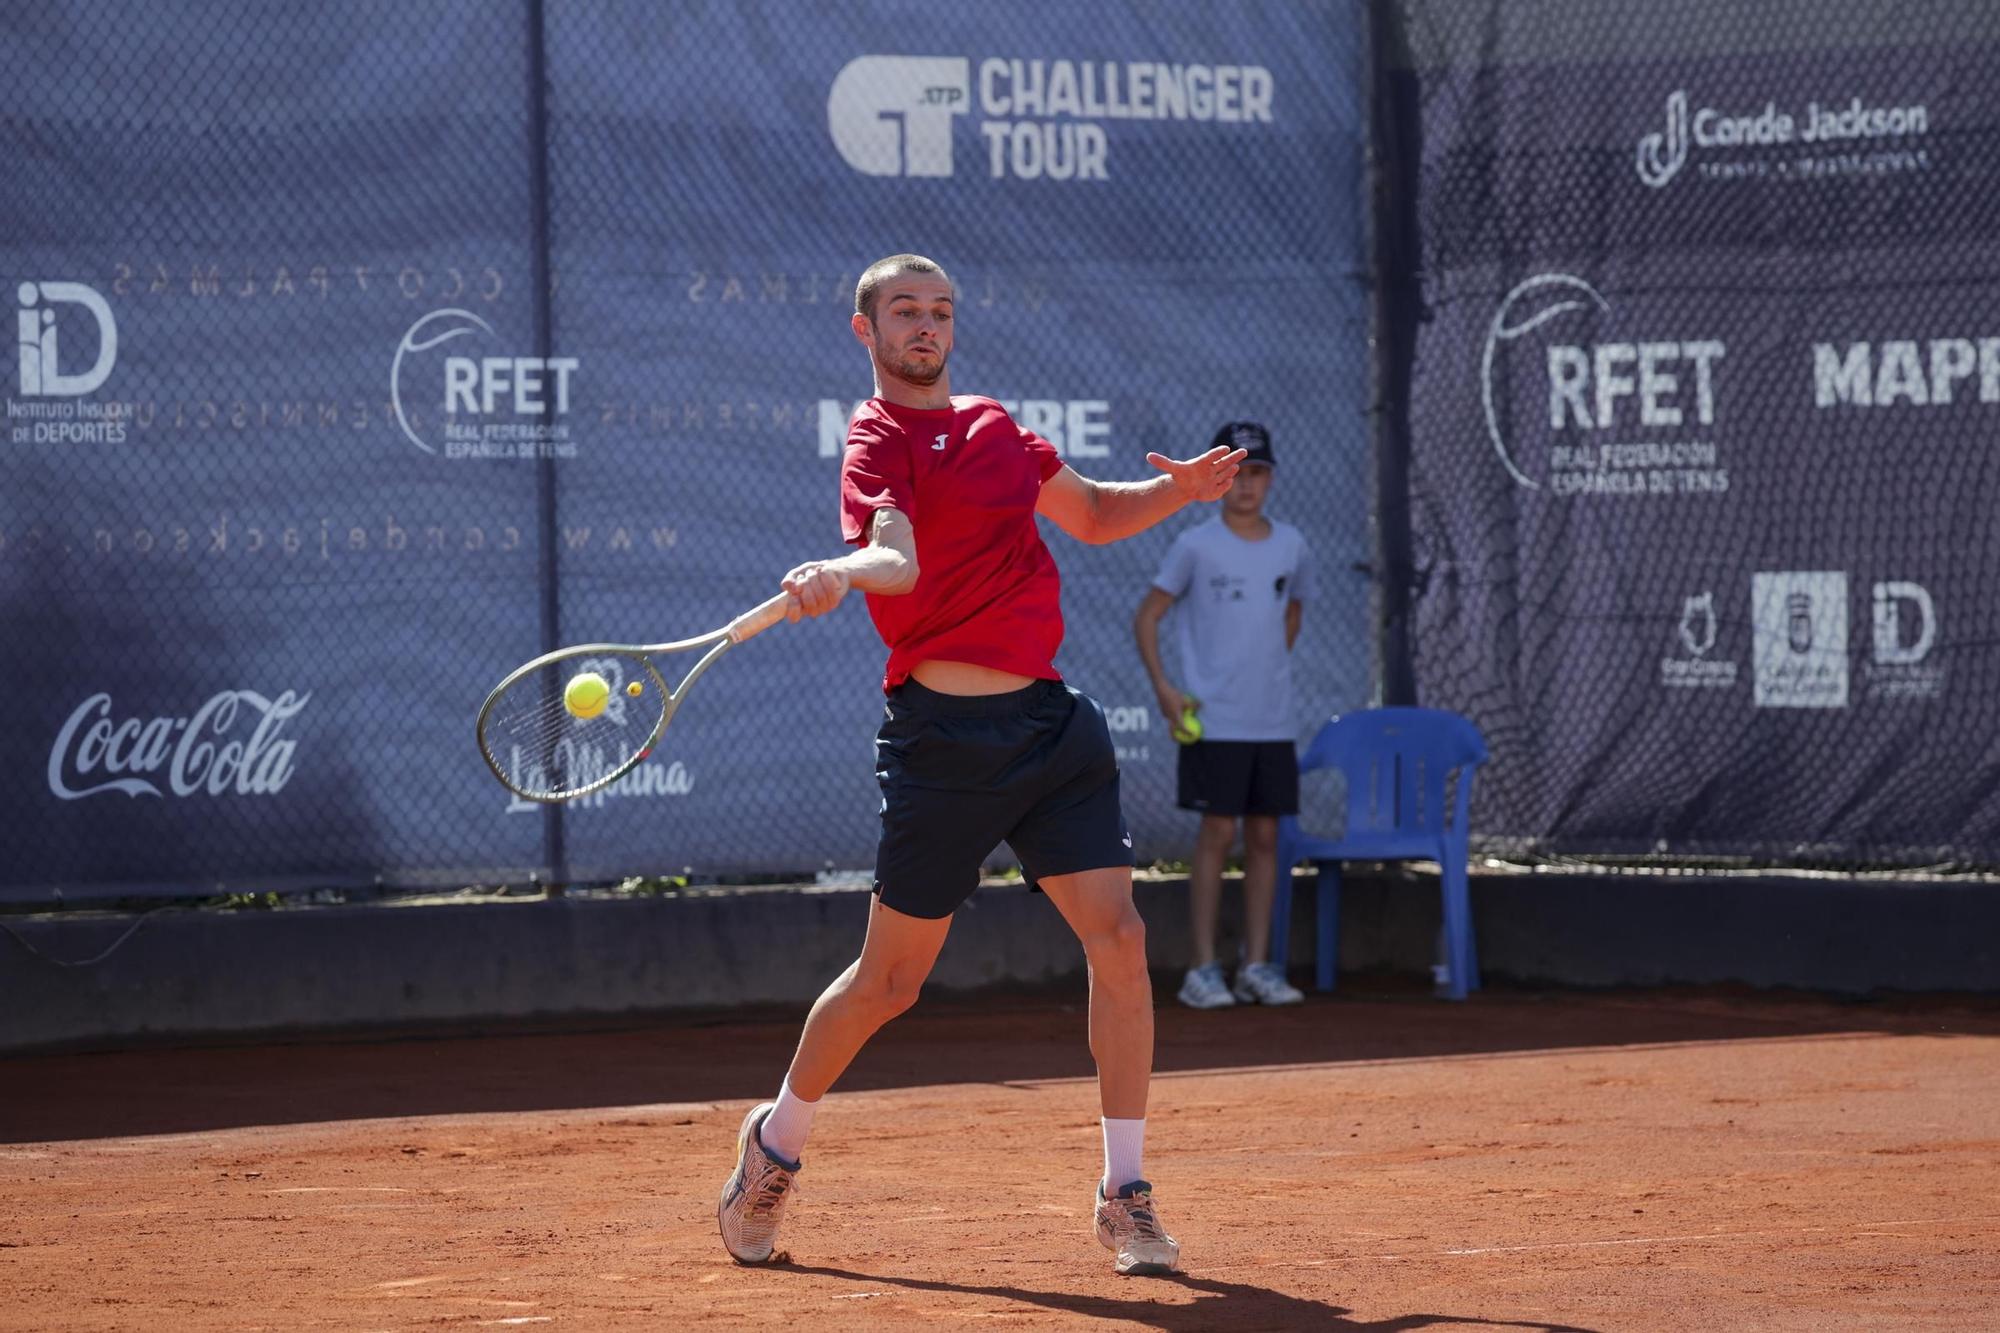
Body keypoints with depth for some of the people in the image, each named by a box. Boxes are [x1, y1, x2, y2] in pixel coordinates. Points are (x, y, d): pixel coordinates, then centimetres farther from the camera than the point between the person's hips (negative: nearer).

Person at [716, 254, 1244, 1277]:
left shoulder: (993, 425, 16)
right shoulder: (878, 443, -8)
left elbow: (1092, 514, 28)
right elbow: (897, 554, -29)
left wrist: (1178, 490, 10)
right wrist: (843, 572, -51)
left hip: (1051, 721, 6)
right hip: (946, 730, -6)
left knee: (1117, 936, -7)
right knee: (890, 978, 3)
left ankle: (1123, 1195, 0)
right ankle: (776, 1142, 28)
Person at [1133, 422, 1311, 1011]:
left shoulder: (1291, 545, 7)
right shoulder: (1196, 546, -6)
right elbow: (1146, 618, -3)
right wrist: (1164, 687, -12)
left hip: (1273, 720, 5)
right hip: (1214, 721, -5)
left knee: (1265, 836, 5)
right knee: (1218, 834, -7)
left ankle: (1256, 967, 11)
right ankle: (1203, 969, -2)